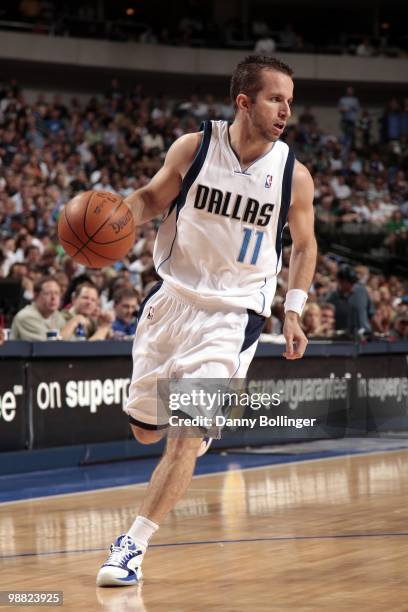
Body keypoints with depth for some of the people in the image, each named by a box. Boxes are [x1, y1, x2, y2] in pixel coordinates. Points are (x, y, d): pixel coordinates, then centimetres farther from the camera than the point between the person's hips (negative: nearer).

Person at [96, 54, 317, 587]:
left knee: (186, 438, -15)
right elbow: (153, 197, 8)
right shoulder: (194, 148, -7)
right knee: (146, 430, 14)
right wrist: (123, 213, -14)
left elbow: (304, 245, 9)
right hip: (174, 298, 2)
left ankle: (133, 544, -5)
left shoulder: (293, 175, -7)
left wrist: (294, 310, 0)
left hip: (234, 314, -2)